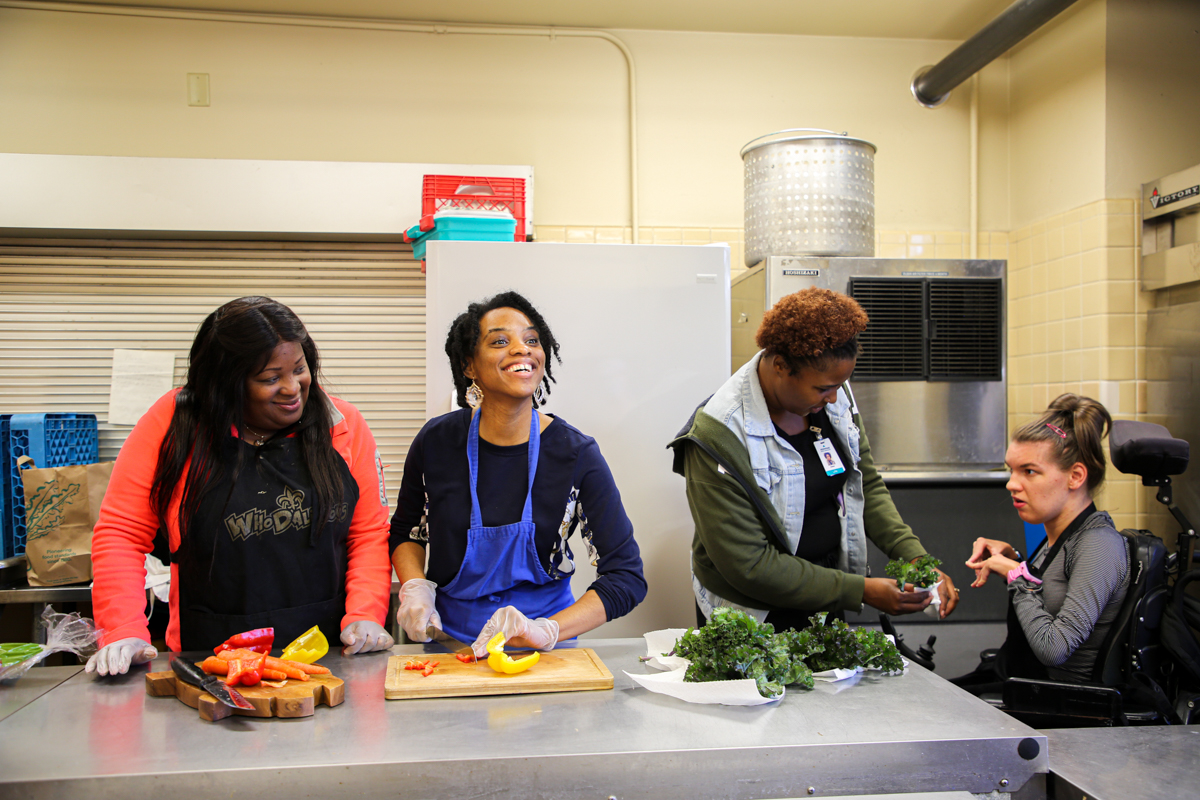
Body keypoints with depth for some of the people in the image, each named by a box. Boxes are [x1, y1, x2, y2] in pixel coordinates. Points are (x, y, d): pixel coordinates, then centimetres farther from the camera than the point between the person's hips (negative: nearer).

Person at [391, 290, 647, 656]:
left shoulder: (576, 454, -10)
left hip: (538, 652, -1)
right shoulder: (436, 443, -4)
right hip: (448, 636, 1)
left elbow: (626, 576, -11)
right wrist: (415, 587, -5)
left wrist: (546, 630, -24)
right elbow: (406, 531, 14)